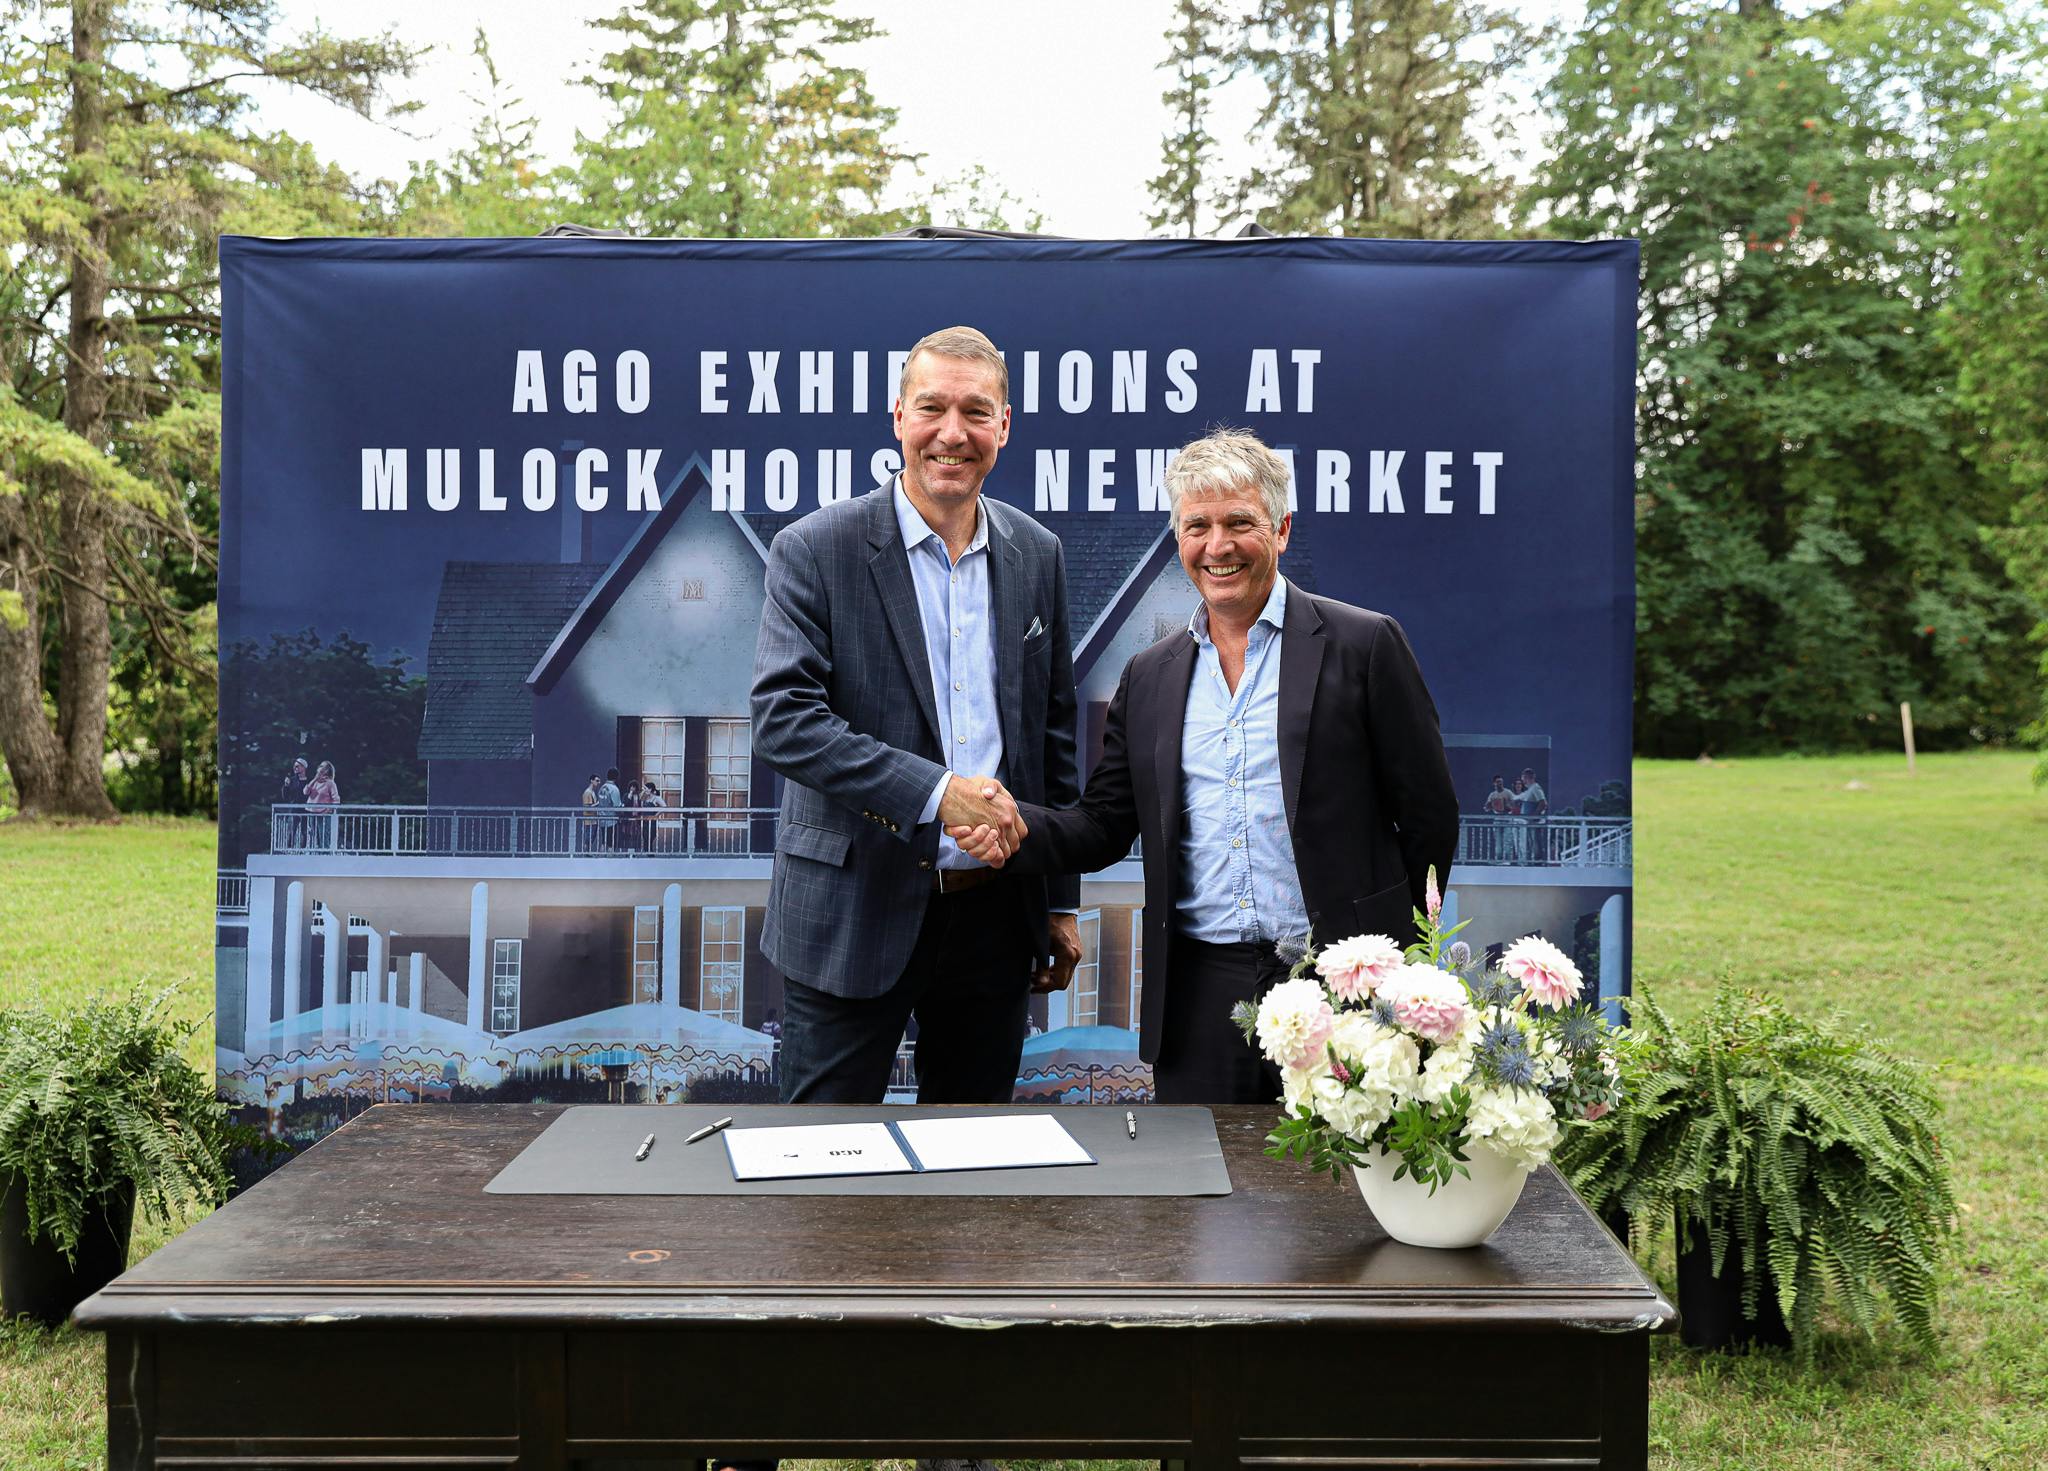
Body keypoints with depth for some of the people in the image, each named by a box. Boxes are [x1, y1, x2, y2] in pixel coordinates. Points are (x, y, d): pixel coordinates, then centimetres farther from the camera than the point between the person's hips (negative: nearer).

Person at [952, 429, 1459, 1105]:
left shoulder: (1364, 644, -1)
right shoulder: (1149, 676, 11)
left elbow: (1430, 816, 1)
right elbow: (1106, 827, 10)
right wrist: (1016, 828, -9)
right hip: (1201, 992, 3)